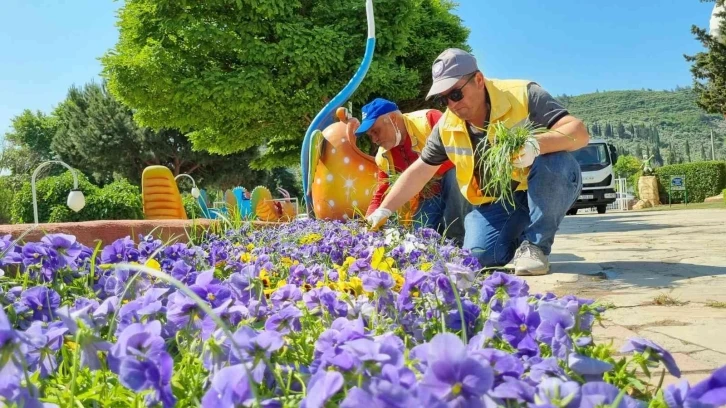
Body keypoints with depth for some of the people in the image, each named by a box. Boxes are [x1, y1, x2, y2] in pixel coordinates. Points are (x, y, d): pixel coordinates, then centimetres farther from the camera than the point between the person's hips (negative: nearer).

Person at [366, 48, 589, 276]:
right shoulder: (446, 127, -5)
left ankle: (534, 244, -16)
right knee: (479, 256, -21)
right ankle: (518, 240, 14)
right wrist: (384, 210, -1)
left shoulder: (523, 95, -19)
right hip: (497, 202, 3)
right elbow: (419, 172, 5)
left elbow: (579, 132, -26)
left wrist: (536, 144, -46)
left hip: (546, 191, -3)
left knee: (555, 161, -35)